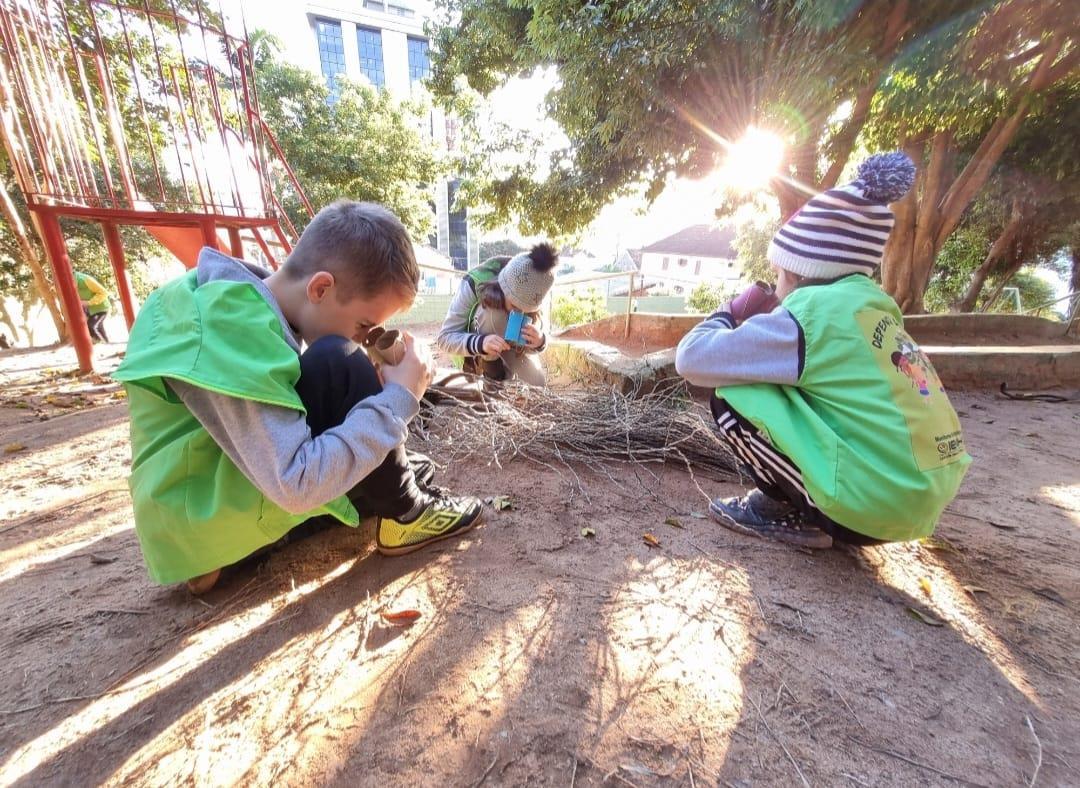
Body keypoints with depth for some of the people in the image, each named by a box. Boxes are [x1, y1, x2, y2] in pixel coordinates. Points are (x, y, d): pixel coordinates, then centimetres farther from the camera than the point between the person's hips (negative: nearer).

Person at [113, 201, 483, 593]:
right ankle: (406, 513, -11)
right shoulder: (231, 326, -27)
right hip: (201, 520, -9)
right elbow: (297, 485, -32)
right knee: (336, 365, -26)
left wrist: (381, 391, -5)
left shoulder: (250, 304, 1)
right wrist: (398, 399, -26)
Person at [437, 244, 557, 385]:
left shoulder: (529, 294, -25)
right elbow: (445, 337, -31)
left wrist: (538, 342, -40)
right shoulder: (475, 284, -34)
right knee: (491, 311, -34)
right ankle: (492, 371, -13)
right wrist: (480, 343, -51)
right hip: (473, 345, -3)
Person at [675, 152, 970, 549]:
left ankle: (781, 509, 4)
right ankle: (802, 508, 16)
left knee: (731, 396, -9)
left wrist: (731, 312, 1)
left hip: (874, 502, -9)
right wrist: (773, 320, 13)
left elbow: (692, 358, -17)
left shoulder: (814, 308, -16)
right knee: (796, 389, 23)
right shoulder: (873, 306, 8)